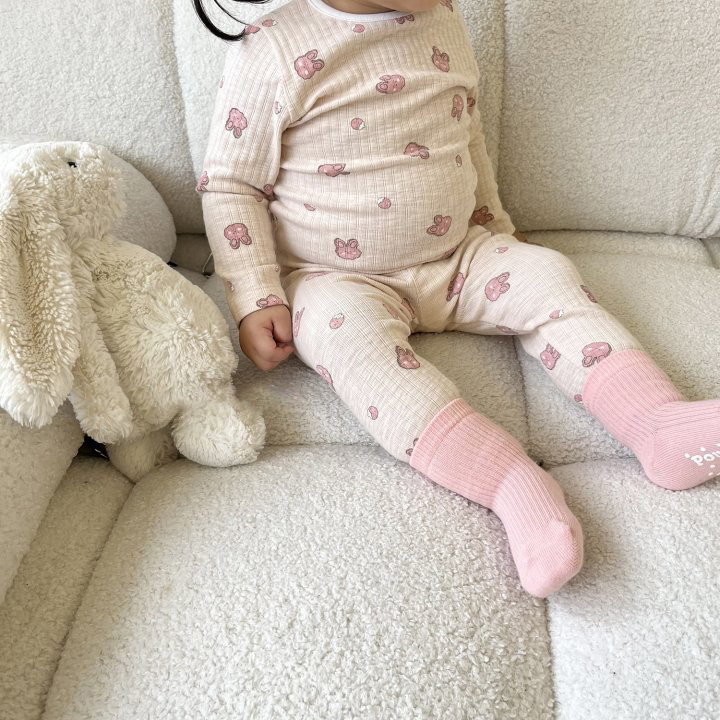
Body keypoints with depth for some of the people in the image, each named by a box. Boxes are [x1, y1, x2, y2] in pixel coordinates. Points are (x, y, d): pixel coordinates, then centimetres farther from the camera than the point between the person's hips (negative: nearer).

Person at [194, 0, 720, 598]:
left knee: (546, 273, -16)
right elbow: (230, 185, -7)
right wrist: (257, 302, -14)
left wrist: (495, 228, 22)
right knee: (352, 332, -34)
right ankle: (514, 485, -47)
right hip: (338, 279, -4)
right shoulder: (271, 53, -13)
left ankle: (660, 425, -23)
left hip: (456, 258, 5)